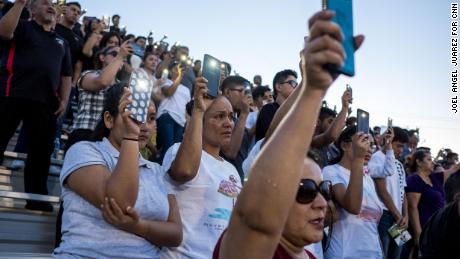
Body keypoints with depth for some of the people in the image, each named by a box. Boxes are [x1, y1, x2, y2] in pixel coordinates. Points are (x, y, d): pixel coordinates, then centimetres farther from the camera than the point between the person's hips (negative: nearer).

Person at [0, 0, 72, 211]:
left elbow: (66, 75, 20)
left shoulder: (61, 42, 24)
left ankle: (36, 198, 12)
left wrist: (64, 100, 7)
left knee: (41, 150, 4)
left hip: (45, 101, 4)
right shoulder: (22, 27, 11)